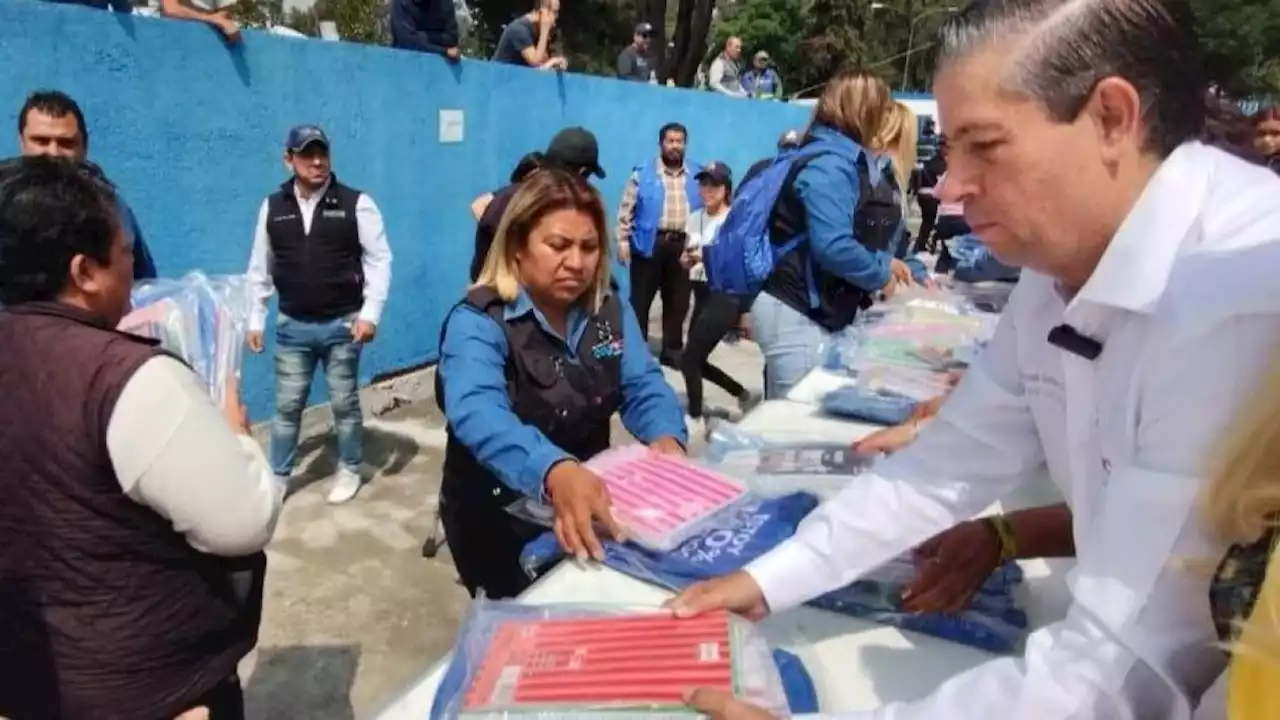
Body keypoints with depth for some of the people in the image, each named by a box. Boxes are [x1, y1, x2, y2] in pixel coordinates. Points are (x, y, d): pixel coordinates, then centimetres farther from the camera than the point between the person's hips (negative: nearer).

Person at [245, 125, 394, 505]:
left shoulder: (356, 204, -7)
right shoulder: (272, 207, 3)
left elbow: (379, 260, -6)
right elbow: (260, 269, 10)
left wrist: (370, 313, -13)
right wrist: (255, 319, 9)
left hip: (343, 324, -2)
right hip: (292, 326, 2)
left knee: (345, 403, 10)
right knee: (287, 406, 10)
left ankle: (349, 470, 28)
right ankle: (278, 476, 25)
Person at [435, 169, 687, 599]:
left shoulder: (610, 310, 1)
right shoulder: (477, 323, -18)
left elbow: (643, 385, -5)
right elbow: (480, 415, -34)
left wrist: (667, 437, -29)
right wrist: (556, 472, -53)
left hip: (591, 504, 4)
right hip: (500, 520, -4)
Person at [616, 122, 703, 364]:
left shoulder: (697, 176, 11)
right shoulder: (643, 174, 2)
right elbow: (626, 210, 0)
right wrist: (622, 241, -7)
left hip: (682, 245, 3)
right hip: (649, 242, -3)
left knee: (677, 300, 9)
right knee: (640, 299, 3)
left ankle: (672, 349, 19)